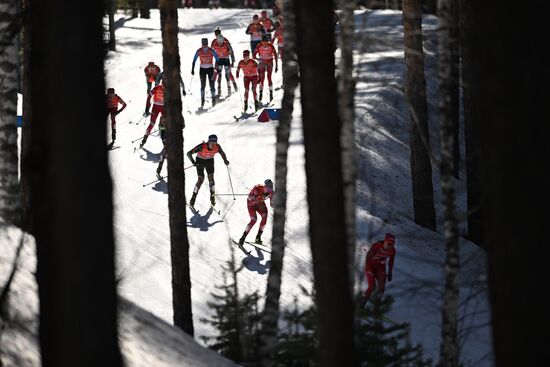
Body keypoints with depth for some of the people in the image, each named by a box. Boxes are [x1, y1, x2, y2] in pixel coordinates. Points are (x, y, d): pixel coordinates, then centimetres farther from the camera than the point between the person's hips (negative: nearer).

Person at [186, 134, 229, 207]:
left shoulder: (217, 147, -23)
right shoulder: (202, 146, -34)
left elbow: (222, 153, -1)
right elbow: (189, 153, -33)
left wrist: (225, 160, -19)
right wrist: (193, 162, -46)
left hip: (210, 161, 3)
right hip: (200, 161, -3)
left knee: (211, 178, -12)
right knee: (201, 179, -10)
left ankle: (212, 196, 4)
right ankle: (194, 196, 5)